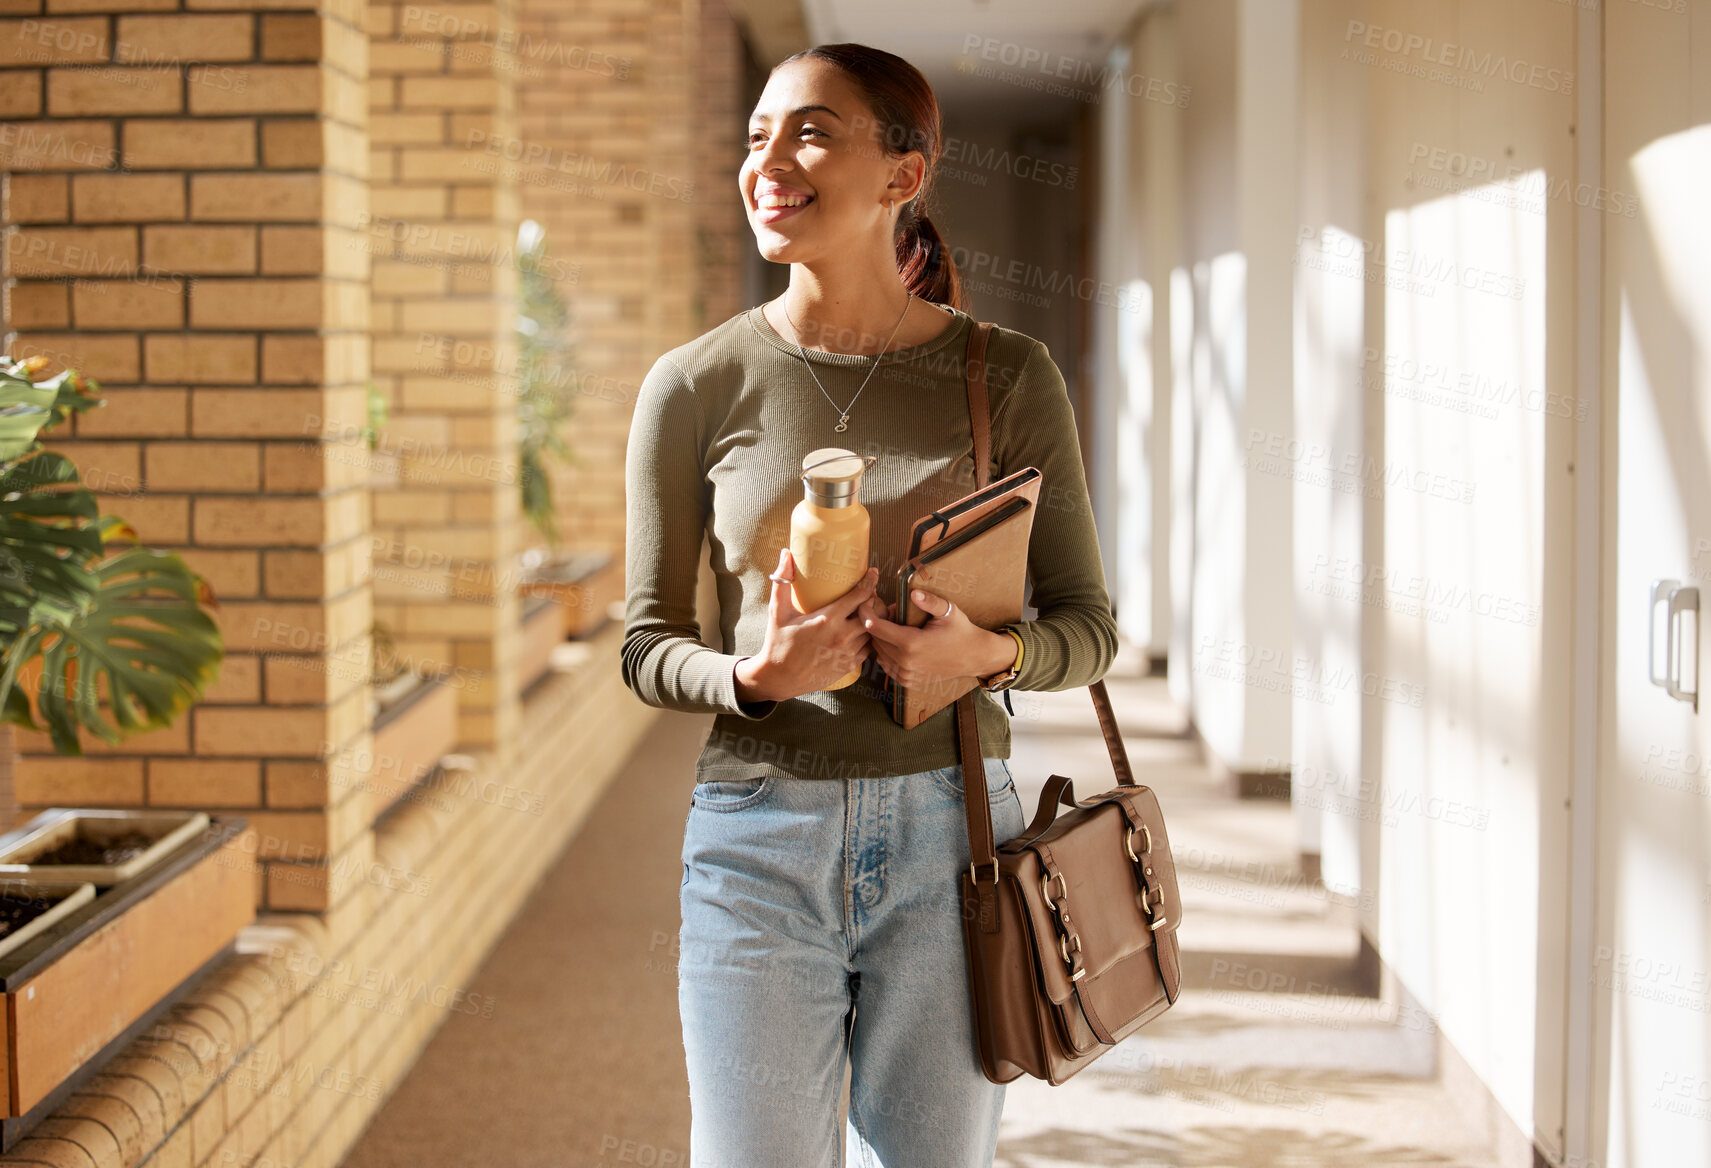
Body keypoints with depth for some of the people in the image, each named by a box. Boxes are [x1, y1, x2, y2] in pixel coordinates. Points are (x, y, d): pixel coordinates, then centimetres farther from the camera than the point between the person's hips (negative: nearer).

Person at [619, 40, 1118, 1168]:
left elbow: (1088, 627, 4)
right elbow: (649, 645, 4)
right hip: (759, 838, 0)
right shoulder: (696, 387, 0)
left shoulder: (1008, 376, 0)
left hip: (949, 836, 1)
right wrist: (756, 677, -16)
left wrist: (987, 651, -17)